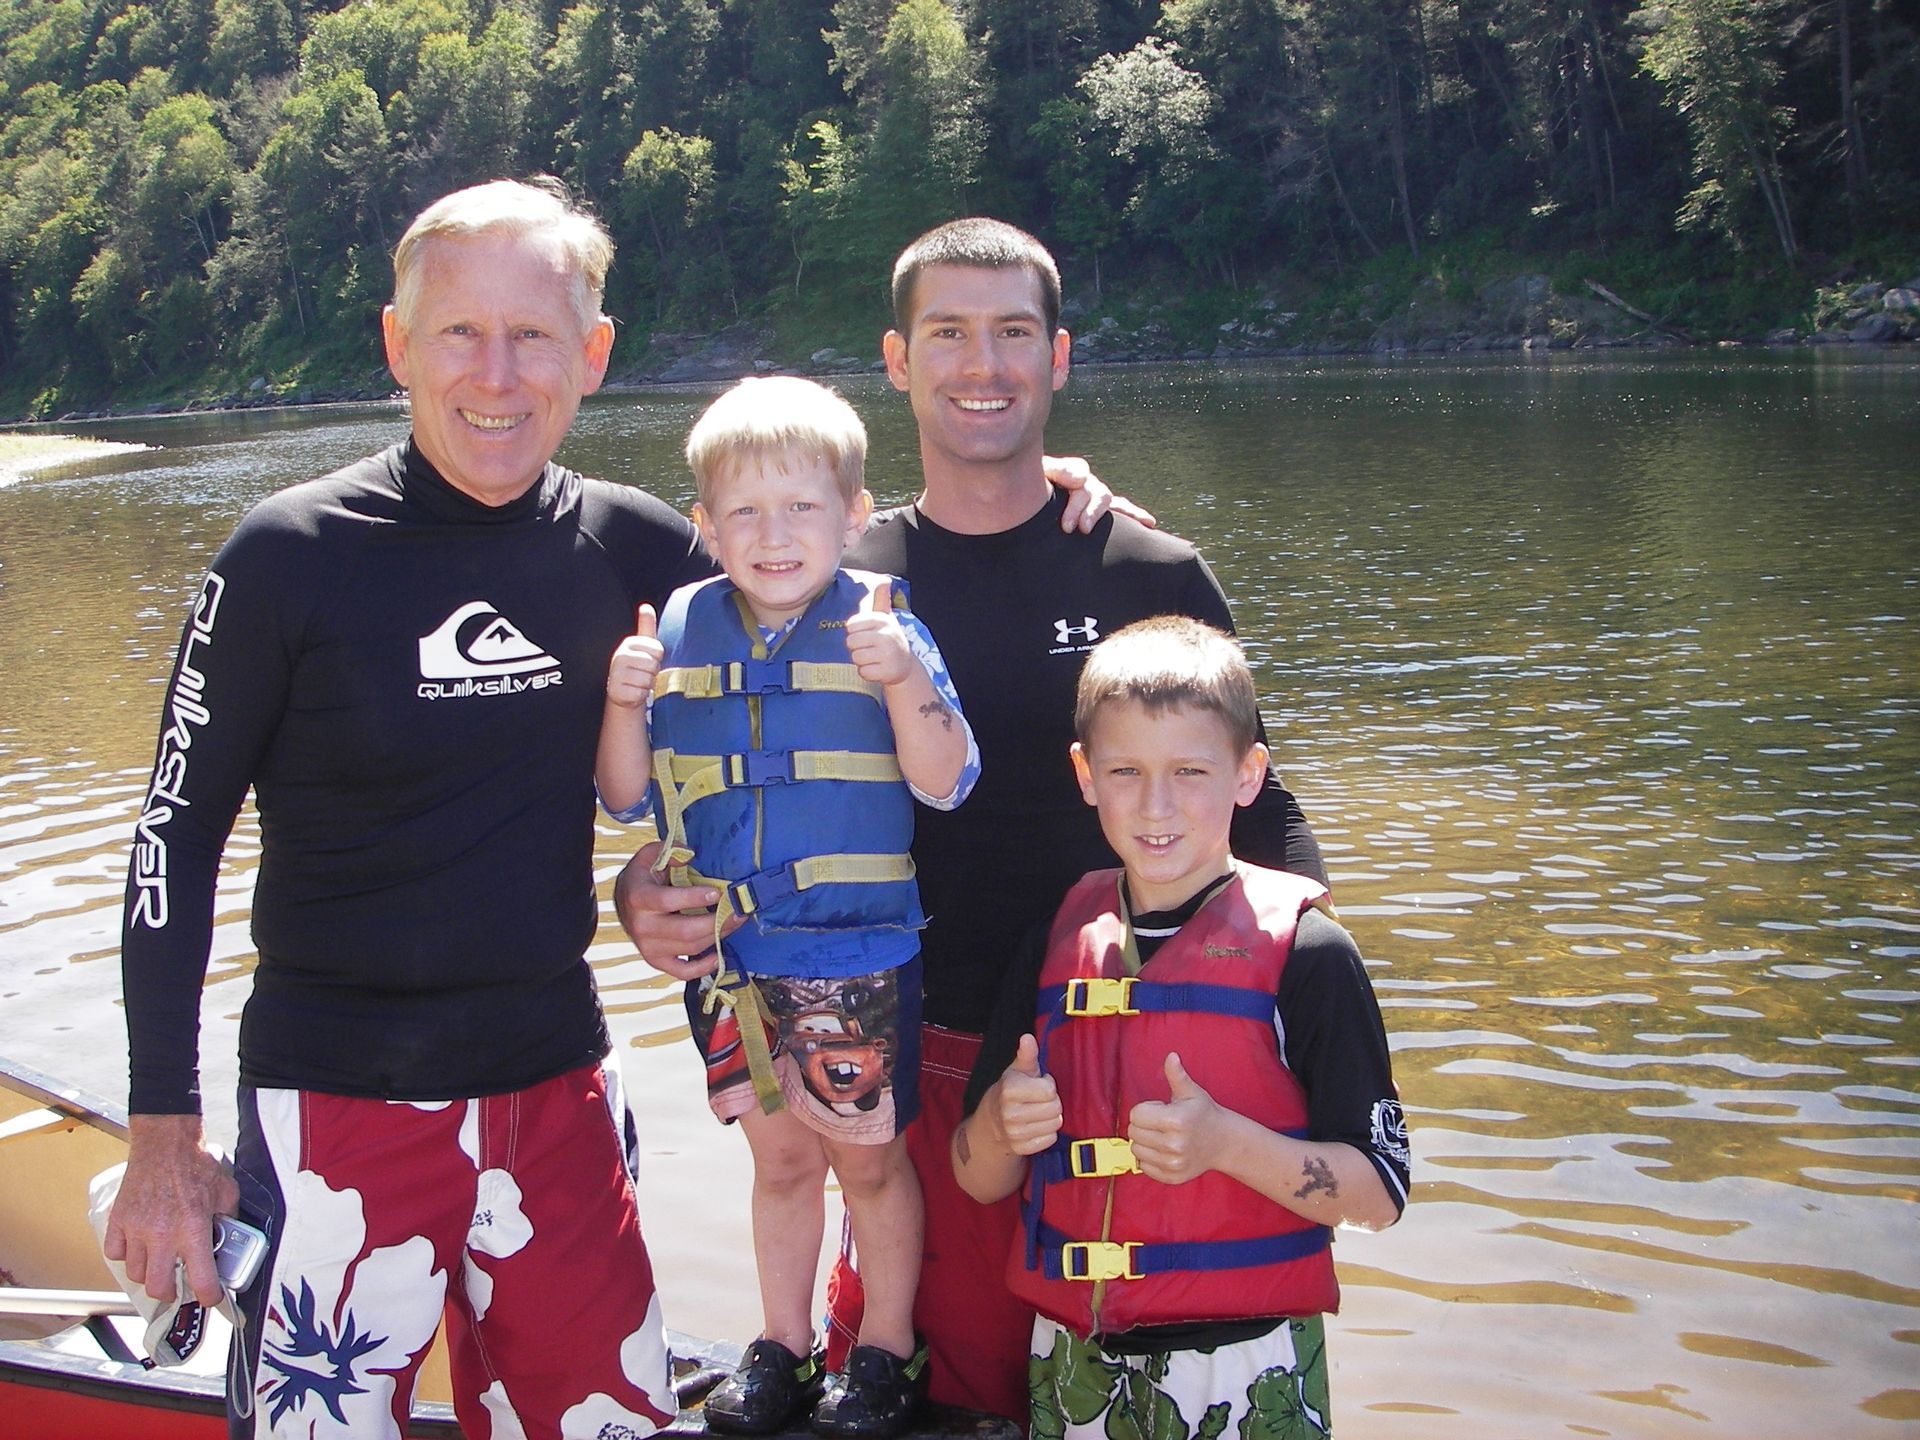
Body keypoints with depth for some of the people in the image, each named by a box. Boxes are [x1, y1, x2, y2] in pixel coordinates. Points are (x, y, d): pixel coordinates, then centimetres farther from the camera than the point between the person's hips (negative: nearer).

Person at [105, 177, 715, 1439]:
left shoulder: (626, 544, 0)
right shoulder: (292, 556, -10)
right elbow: (178, 837, -4)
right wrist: (163, 1133, -5)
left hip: (557, 1081, 4)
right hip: (339, 1100, -3)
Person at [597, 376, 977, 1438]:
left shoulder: (882, 629, -8)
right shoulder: (680, 633, 1)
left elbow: (945, 784, -13)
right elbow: (627, 799, 5)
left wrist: (903, 681, -28)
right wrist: (624, 703, -13)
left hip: (860, 953, -3)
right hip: (731, 955, 3)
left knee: (868, 1155, 10)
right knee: (779, 1155, 17)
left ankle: (887, 1352, 28)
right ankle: (783, 1349, 33)